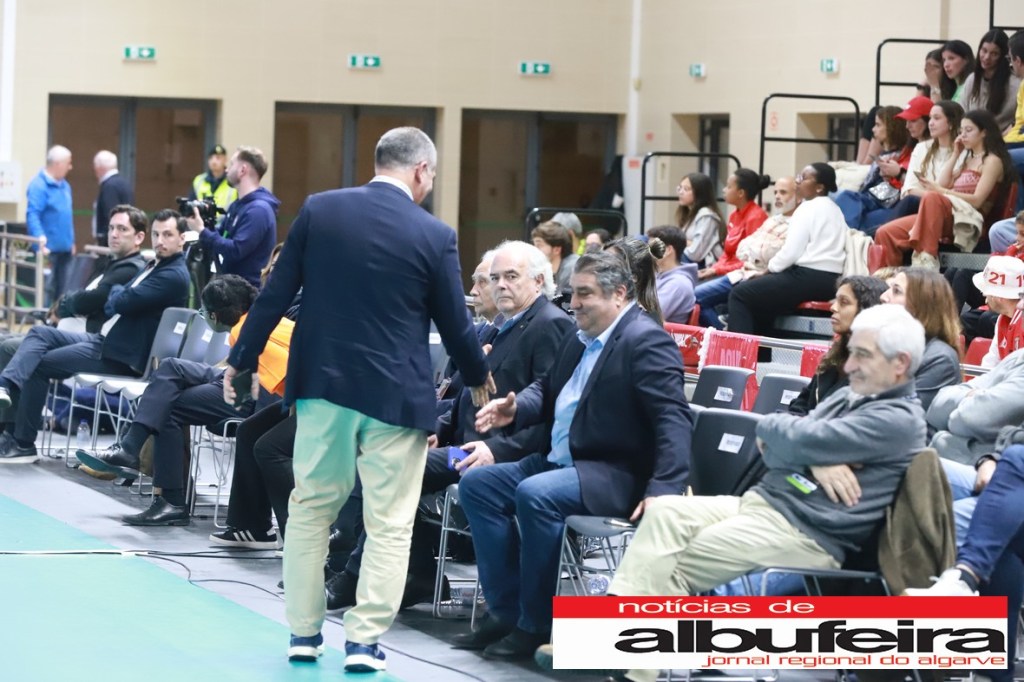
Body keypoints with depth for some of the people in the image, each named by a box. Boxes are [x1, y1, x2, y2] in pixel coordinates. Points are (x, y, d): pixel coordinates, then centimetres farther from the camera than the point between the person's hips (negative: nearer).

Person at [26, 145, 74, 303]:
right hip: (48, 248, -8)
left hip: (64, 248, 8)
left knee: (61, 289, 11)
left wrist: (71, 241, 21)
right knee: (47, 289, -9)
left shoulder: (64, 185, 14)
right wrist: (41, 239, -34)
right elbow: (32, 215, -22)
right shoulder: (39, 185, -13)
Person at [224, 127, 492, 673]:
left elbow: (276, 294, 2)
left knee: (310, 508, 15)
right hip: (395, 394, -3)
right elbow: (454, 323, 1)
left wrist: (241, 359, 12)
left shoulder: (319, 210, -2)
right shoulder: (434, 235, -8)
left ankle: (304, 632, 18)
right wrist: (478, 377, 20)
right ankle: (364, 640, 2)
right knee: (389, 524, 5)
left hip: (324, 383, 3)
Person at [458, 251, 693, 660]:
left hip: (616, 476, -10)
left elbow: (673, 419, -23)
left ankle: (535, 624, -18)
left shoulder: (646, 342, -15)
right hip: (558, 462, 10)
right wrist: (516, 408, 2)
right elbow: (548, 389, 27)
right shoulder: (580, 338, 14)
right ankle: (505, 611, 0)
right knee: (476, 484, 1)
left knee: (535, 495, -32)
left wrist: (663, 489, -35)